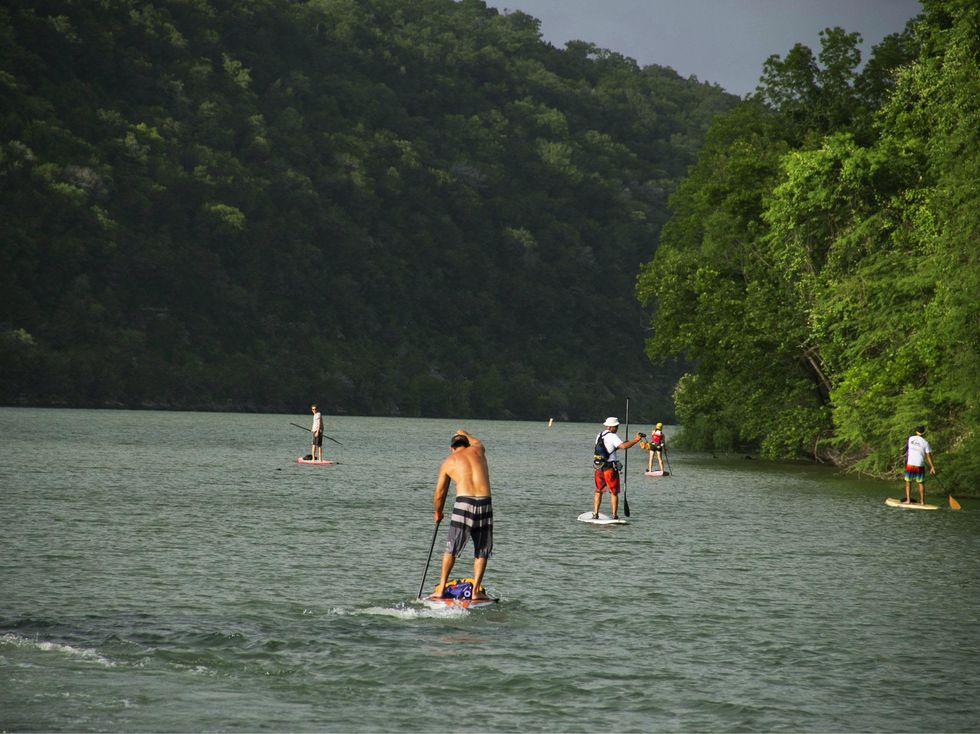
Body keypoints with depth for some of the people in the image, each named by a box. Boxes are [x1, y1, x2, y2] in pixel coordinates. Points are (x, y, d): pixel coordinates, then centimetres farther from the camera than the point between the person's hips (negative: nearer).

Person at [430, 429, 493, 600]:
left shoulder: (448, 461, 11)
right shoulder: (478, 450, 14)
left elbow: (439, 494, 15)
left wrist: (438, 513, 32)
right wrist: (464, 434, 61)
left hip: (463, 503, -1)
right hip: (485, 503, 1)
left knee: (451, 550, 10)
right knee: (482, 552, 12)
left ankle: (440, 589, 11)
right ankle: (476, 590, 6)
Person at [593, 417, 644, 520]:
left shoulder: (599, 435, 12)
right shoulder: (612, 437, -13)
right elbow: (623, 446, -26)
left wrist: (622, 444, 18)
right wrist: (636, 439, -21)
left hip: (599, 468, 7)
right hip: (610, 468, -6)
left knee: (598, 491, 15)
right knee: (614, 493, 1)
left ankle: (595, 514, 13)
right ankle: (614, 516, -1)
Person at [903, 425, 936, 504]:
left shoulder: (910, 439, 3)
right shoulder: (925, 442, -3)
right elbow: (928, 456, -3)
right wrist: (932, 467, 2)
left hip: (909, 464, 1)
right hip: (920, 465, -1)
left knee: (907, 482, 10)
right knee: (921, 483, 8)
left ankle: (908, 500, 4)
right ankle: (922, 501, 9)